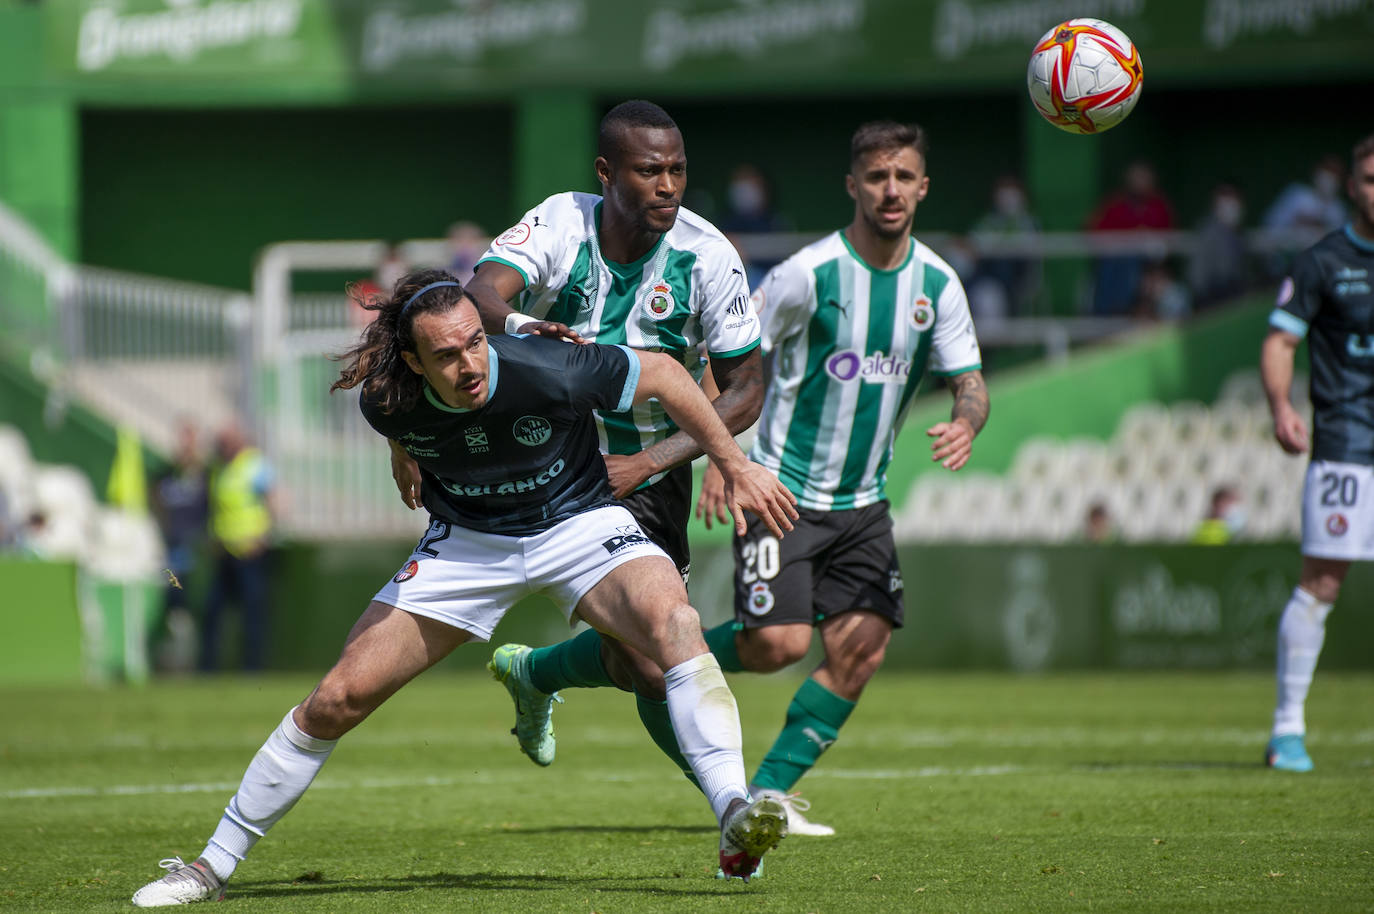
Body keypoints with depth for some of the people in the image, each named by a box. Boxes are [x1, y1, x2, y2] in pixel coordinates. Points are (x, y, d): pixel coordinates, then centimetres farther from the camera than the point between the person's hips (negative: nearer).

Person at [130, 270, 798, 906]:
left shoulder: (548, 374, -30)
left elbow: (662, 373, -14)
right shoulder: (386, 405, -20)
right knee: (337, 699, -5)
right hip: (466, 541, 2)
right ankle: (213, 867, 8)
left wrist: (737, 468, -10)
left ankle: (735, 819, -41)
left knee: (674, 625, -34)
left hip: (578, 524, -2)